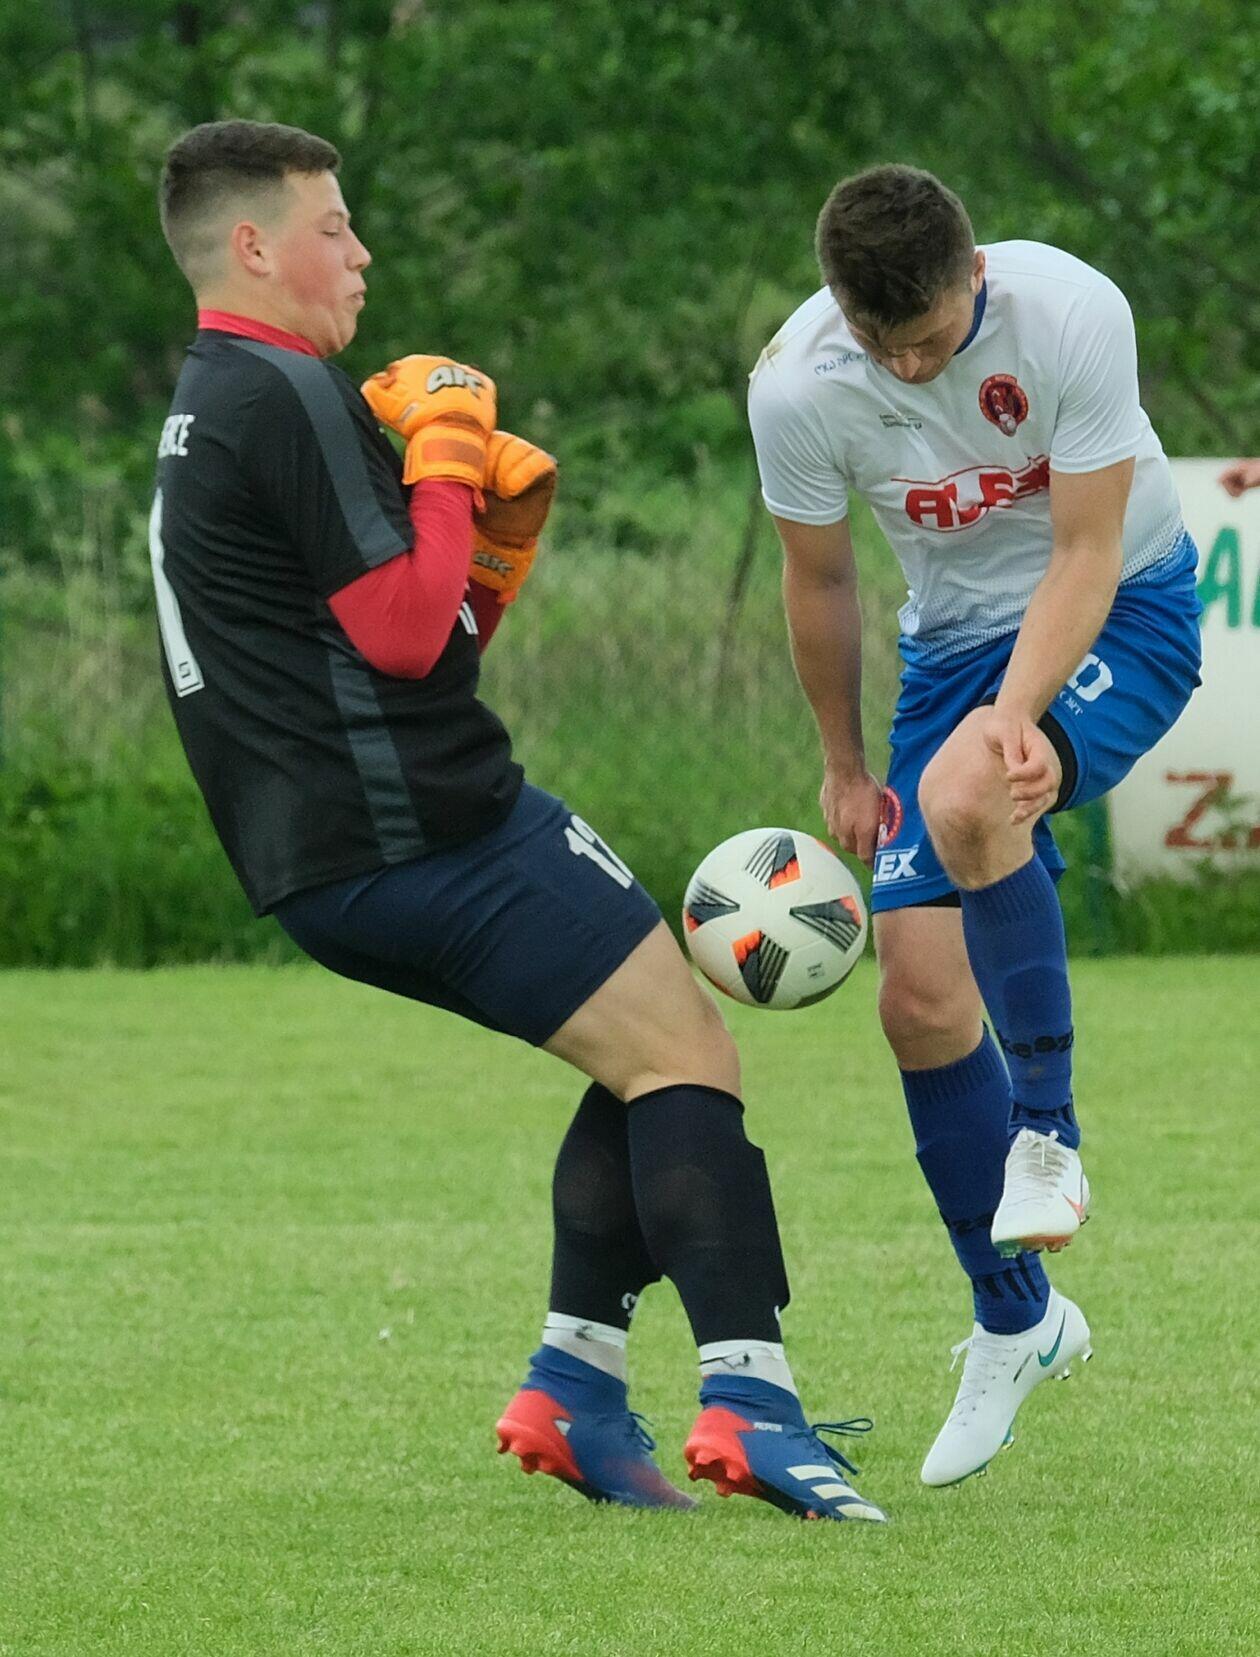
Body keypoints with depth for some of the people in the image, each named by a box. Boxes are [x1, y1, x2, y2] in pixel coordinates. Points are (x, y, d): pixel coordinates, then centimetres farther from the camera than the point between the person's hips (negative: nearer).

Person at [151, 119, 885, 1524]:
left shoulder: (211, 411, 22)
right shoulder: (286, 397, -12)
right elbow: (401, 632, -18)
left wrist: (497, 540, 9)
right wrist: (444, 462, -6)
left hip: (322, 864, 11)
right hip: (419, 827, -11)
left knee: (656, 1051, 15)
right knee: (684, 1050, -12)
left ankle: (573, 1385, 9)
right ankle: (747, 1401, -21)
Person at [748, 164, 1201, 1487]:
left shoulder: (1070, 313, -27)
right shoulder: (797, 388, -19)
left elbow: (1085, 554, -22)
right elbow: (818, 581, -1)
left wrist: (1017, 713, -35)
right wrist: (842, 765, 8)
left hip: (1118, 617, -4)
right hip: (954, 638, 4)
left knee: (964, 795, -36)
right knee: (918, 992, -6)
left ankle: (1046, 1134, -19)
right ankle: (1016, 1321, 12)